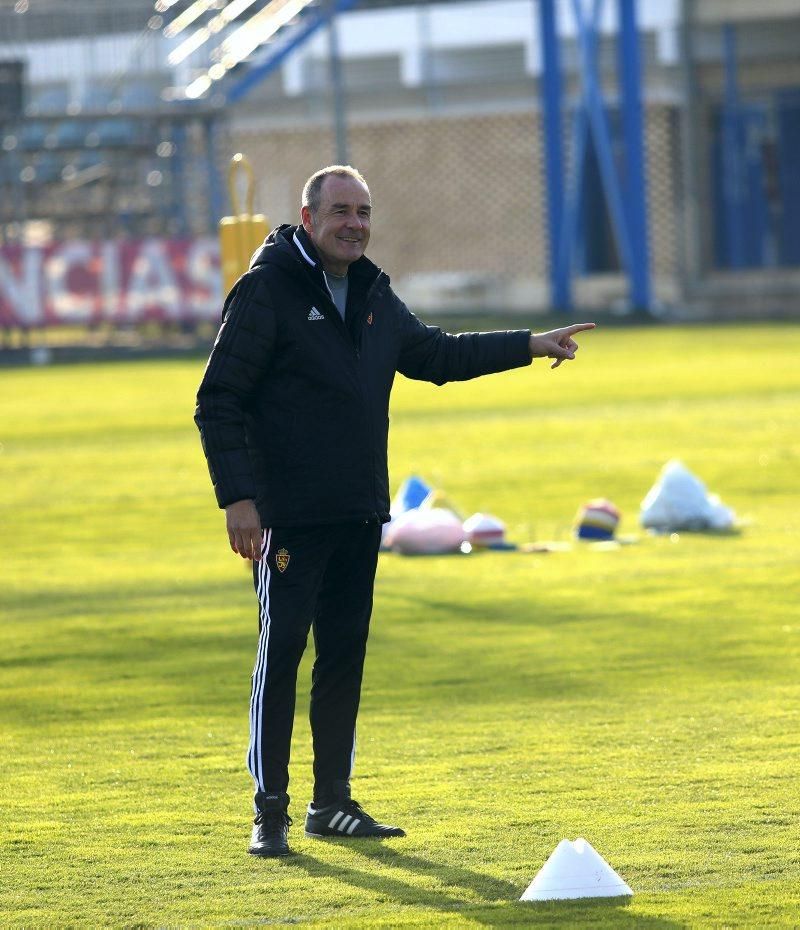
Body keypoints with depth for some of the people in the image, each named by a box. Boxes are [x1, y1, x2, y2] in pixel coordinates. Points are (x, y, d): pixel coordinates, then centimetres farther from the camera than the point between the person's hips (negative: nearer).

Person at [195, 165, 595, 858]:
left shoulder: (372, 294, 14)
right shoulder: (268, 290, -9)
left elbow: (433, 354, 31)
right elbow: (218, 402, -11)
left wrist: (530, 346, 30)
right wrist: (238, 496, -18)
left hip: (359, 514, 7)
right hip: (288, 514, -7)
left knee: (346, 654, 9)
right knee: (281, 650, -8)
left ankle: (333, 802, 16)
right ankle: (270, 811, -3)